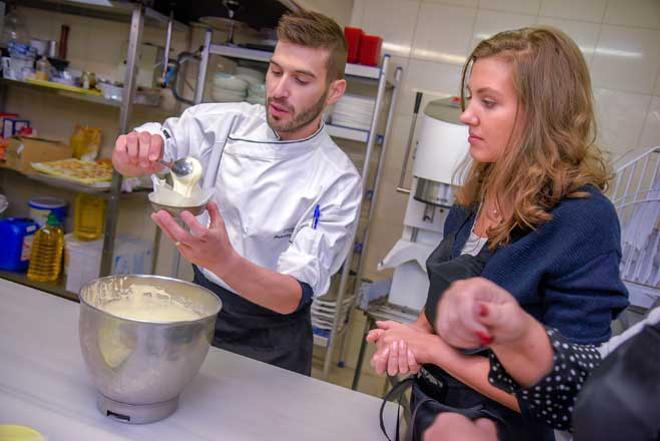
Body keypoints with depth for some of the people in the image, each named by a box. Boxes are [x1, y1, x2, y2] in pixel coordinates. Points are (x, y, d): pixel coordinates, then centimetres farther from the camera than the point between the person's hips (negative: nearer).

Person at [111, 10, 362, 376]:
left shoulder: (338, 182, -19)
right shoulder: (225, 122, -8)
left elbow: (293, 296, -25)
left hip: (269, 341, -3)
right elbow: (131, 163, -10)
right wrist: (135, 148, -35)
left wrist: (221, 259, -44)